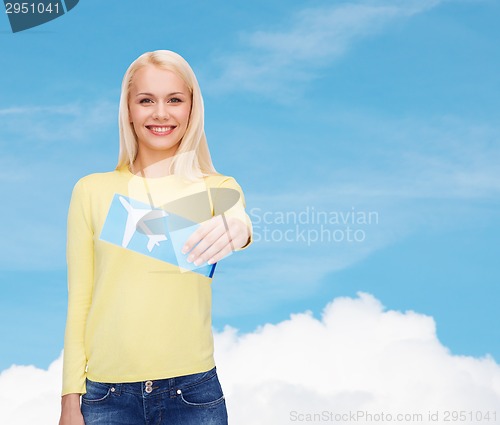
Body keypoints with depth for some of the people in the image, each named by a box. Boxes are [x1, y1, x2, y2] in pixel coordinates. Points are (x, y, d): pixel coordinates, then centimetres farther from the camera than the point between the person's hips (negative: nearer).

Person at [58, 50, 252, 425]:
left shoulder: (218, 189, 5)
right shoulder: (93, 191, 4)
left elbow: (237, 215, -18)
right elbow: (79, 301, 4)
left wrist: (237, 225, -41)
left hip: (194, 392, 0)